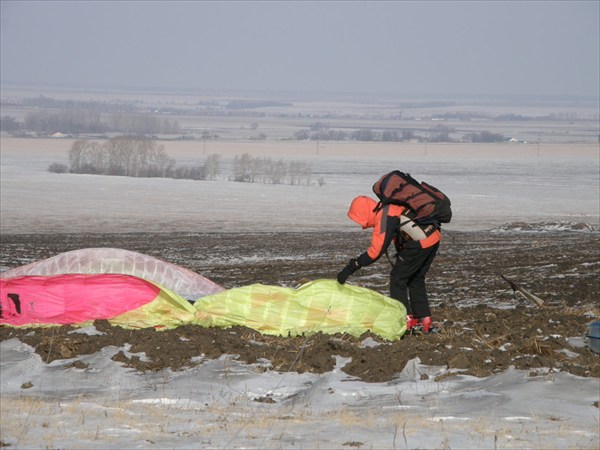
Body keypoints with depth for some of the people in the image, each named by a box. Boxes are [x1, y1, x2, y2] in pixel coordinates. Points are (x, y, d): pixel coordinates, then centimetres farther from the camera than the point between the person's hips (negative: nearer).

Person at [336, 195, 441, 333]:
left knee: (397, 278, 1)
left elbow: (375, 252, -20)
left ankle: (406, 319, 0)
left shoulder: (384, 218, -17)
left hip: (420, 244, -9)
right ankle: (425, 321, 19)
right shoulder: (388, 207, 12)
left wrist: (352, 266, -18)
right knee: (416, 280, 19)